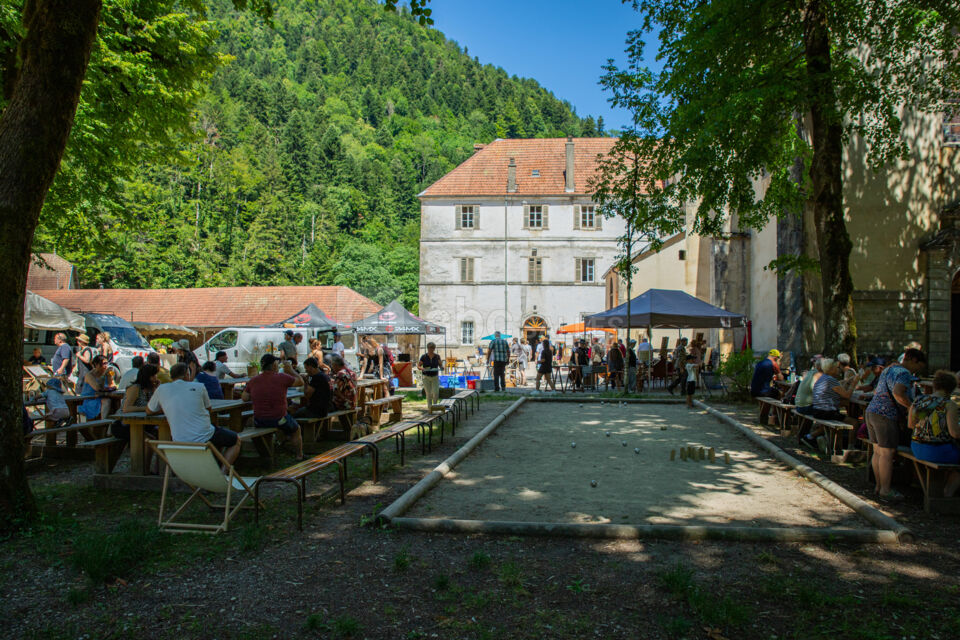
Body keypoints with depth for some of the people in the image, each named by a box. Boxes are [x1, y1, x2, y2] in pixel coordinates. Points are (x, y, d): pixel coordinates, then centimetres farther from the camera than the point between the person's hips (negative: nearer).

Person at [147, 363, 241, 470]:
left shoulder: (161, 389, 5)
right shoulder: (199, 387, 1)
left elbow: (149, 410, 21)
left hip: (180, 443, 5)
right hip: (204, 438, -5)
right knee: (236, 440, 21)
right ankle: (223, 473, 4)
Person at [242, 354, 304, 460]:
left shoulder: (253, 380, -4)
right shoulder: (282, 377, -15)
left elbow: (244, 398, 4)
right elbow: (301, 382, -2)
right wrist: (291, 370, 9)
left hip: (259, 422, 4)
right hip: (279, 420, -4)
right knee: (296, 430, 26)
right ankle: (299, 456, 35)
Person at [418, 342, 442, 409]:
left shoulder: (437, 356, 0)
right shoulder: (424, 357, -5)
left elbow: (440, 365, 5)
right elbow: (418, 366, -2)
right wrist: (422, 368, -23)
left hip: (435, 377, 1)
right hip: (426, 377, -1)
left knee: (436, 393, -8)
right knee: (428, 393, -3)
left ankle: (435, 405, 18)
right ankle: (429, 407, 11)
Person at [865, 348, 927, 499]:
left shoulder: (888, 369, 19)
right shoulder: (904, 373, -12)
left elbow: (876, 392, 28)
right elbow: (898, 393, -29)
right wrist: (912, 407, -19)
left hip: (871, 411, 10)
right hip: (886, 417, -10)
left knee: (878, 452, 14)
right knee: (887, 453, -3)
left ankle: (878, 485, 21)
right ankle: (885, 490, 2)